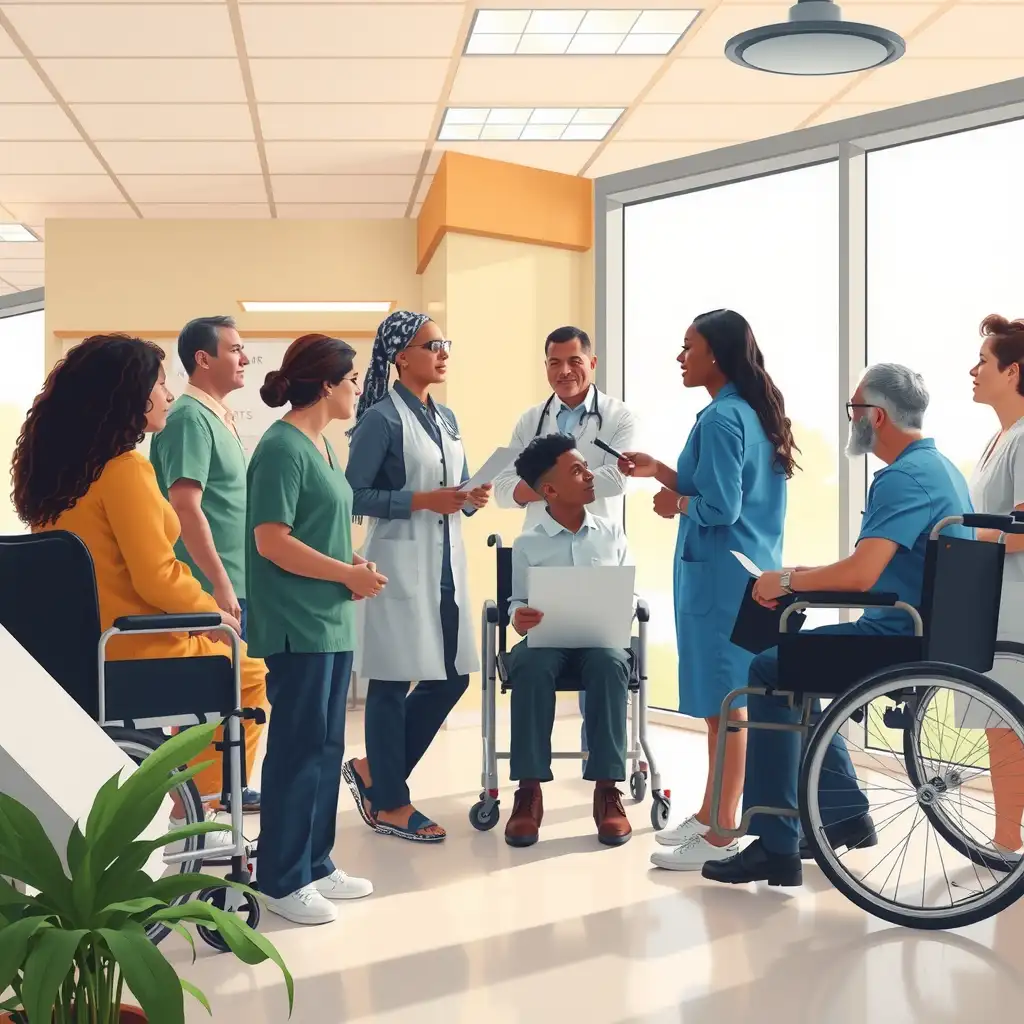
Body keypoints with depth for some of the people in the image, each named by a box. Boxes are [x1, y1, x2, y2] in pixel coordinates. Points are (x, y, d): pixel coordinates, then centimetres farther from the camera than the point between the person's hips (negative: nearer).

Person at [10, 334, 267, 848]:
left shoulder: (57, 465, 6)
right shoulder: (124, 467, -20)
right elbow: (157, 579, -20)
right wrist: (211, 610, -2)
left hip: (75, 652, 8)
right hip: (135, 655, -8)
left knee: (218, 660, 29)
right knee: (248, 673, 17)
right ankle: (199, 814, 22)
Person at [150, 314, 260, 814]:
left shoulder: (218, 415, 16)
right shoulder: (190, 418, -15)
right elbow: (185, 506, -21)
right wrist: (220, 583, -22)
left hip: (236, 583, 10)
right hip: (213, 587, -10)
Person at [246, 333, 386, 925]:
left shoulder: (322, 444, 13)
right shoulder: (282, 447, -15)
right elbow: (271, 541, -20)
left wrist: (355, 566, 2)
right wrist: (349, 574, -14)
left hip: (333, 621, 9)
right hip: (297, 625, -9)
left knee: (328, 747, 14)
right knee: (299, 748, -2)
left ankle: (316, 863, 24)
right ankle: (284, 881, 7)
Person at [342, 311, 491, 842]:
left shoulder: (446, 419, 14)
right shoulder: (383, 418, -10)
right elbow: (354, 496, -14)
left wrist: (473, 498, -2)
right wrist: (423, 501, -19)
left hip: (447, 562, 8)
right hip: (399, 563, -8)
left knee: (450, 678, 9)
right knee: (392, 683, 0)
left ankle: (373, 769, 25)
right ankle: (390, 804, 10)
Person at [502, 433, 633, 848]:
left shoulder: (612, 533, 12)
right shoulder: (527, 544, 8)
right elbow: (518, 603, 6)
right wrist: (520, 619, -19)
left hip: (600, 638, 1)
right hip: (546, 639, -1)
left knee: (609, 663, -36)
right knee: (531, 666, -36)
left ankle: (607, 791, -32)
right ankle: (529, 791, -32)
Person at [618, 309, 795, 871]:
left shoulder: (721, 419, -17)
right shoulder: (751, 413, 13)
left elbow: (719, 507, -22)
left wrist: (674, 504, -5)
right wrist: (658, 470, 15)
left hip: (721, 577, -10)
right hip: (742, 573, 10)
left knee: (725, 702, -4)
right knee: (727, 698, 17)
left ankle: (721, 835, 3)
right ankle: (711, 814, 28)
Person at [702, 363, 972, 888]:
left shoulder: (904, 479, -20)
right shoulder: (939, 466, 14)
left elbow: (860, 574, -31)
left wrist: (787, 580, -15)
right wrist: (807, 577, 14)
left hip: (903, 640, -11)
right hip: (928, 632, 11)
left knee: (769, 669, -6)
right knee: (785, 668, 23)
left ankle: (777, 849, -4)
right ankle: (844, 814, 25)